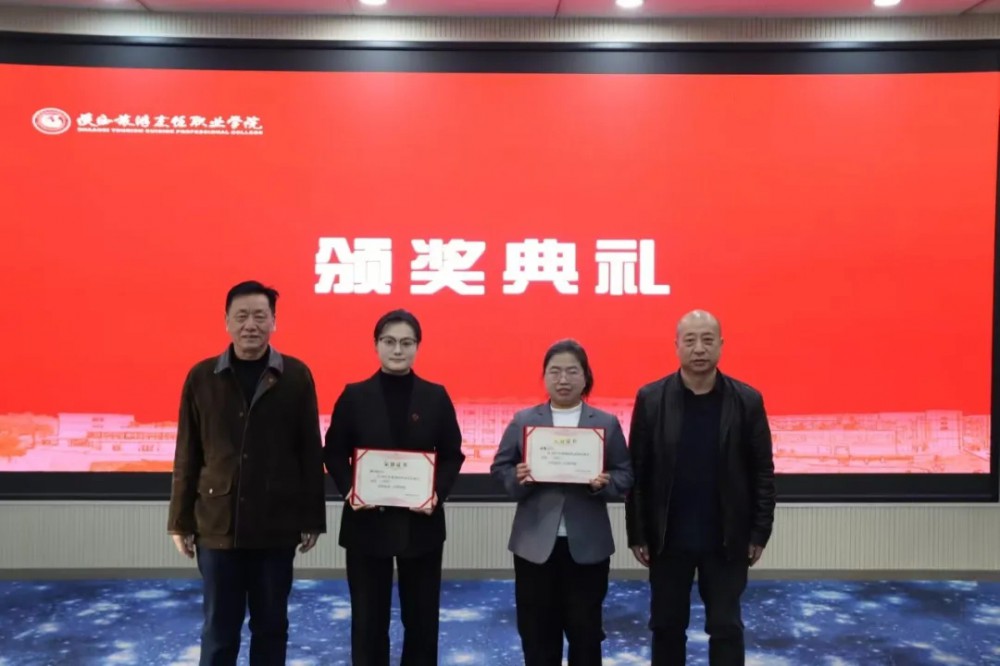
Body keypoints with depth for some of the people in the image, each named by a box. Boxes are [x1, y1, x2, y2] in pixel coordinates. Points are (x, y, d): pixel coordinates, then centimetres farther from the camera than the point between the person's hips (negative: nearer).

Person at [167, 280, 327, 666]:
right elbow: (187, 456, 3)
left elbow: (310, 453, -1)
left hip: (277, 526, 0)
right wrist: (181, 521, 3)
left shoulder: (296, 376, -3)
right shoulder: (202, 377, 0)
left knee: (271, 626, 12)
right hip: (217, 525, 1)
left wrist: (312, 519, -2)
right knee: (219, 629, 11)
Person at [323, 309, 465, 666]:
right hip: (367, 522, -1)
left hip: (421, 522, 1)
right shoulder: (354, 396, 0)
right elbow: (334, 454, 1)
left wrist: (438, 493, -13)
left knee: (422, 616, 11)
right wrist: (349, 491, -15)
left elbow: (452, 455, 3)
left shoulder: (436, 397, 2)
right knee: (368, 617, 9)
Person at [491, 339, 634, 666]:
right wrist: (517, 478, -16)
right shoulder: (522, 420, 3)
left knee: (586, 629, 11)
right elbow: (499, 467, 4)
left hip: (587, 544, 0)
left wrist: (604, 483, -18)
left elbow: (625, 474, 2)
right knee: (537, 630, 11)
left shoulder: (607, 423, 2)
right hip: (535, 543, 0)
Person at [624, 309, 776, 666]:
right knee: (667, 626, 13)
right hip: (668, 539, 1)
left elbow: (762, 473, 0)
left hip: (727, 541, 0)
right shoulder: (651, 399, -5)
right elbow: (637, 472, -3)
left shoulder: (747, 400, -4)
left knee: (726, 629, 10)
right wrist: (637, 534, -4)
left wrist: (759, 533, -3)